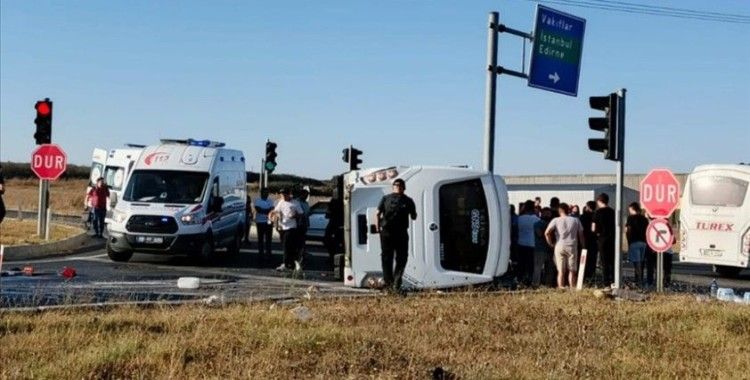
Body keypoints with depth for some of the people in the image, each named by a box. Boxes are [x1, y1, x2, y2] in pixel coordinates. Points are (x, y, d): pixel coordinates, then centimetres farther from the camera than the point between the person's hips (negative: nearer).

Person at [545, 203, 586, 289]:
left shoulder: (556, 220, 1)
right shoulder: (575, 220, 6)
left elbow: (547, 233, -10)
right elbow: (581, 235, 7)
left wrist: (551, 243, 2)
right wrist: (584, 246, 16)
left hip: (559, 247, 0)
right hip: (572, 247, 0)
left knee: (561, 271, 4)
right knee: (572, 270, 7)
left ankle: (561, 288, 1)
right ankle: (572, 288, 5)